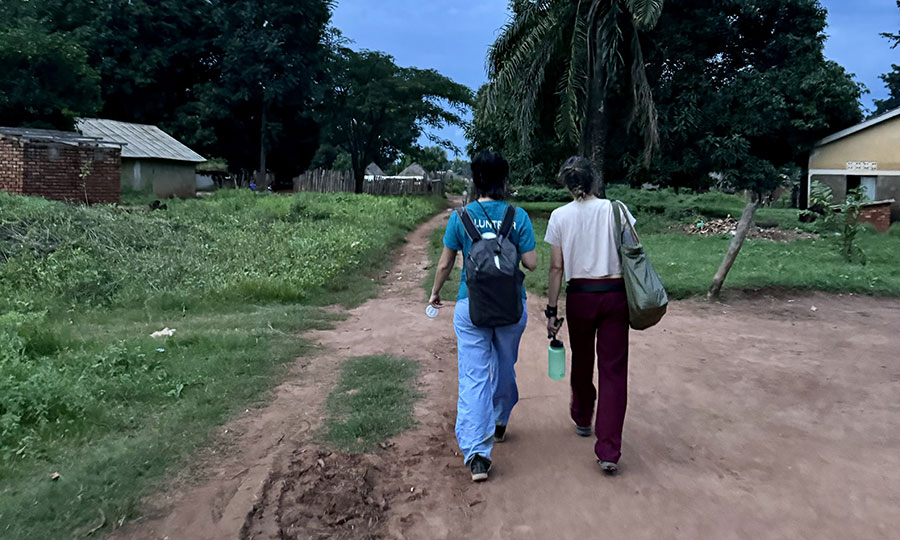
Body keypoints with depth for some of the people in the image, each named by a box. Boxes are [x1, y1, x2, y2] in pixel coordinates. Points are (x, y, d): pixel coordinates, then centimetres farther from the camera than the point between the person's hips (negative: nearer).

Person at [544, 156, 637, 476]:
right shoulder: (616, 209, -3)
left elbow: (556, 268, -2)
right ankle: (609, 453, -2)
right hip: (614, 296, -1)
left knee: (581, 360, 22)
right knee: (613, 370, 2)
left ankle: (582, 420, 44)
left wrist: (552, 310, 3)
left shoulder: (560, 216, -2)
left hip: (579, 296, 1)